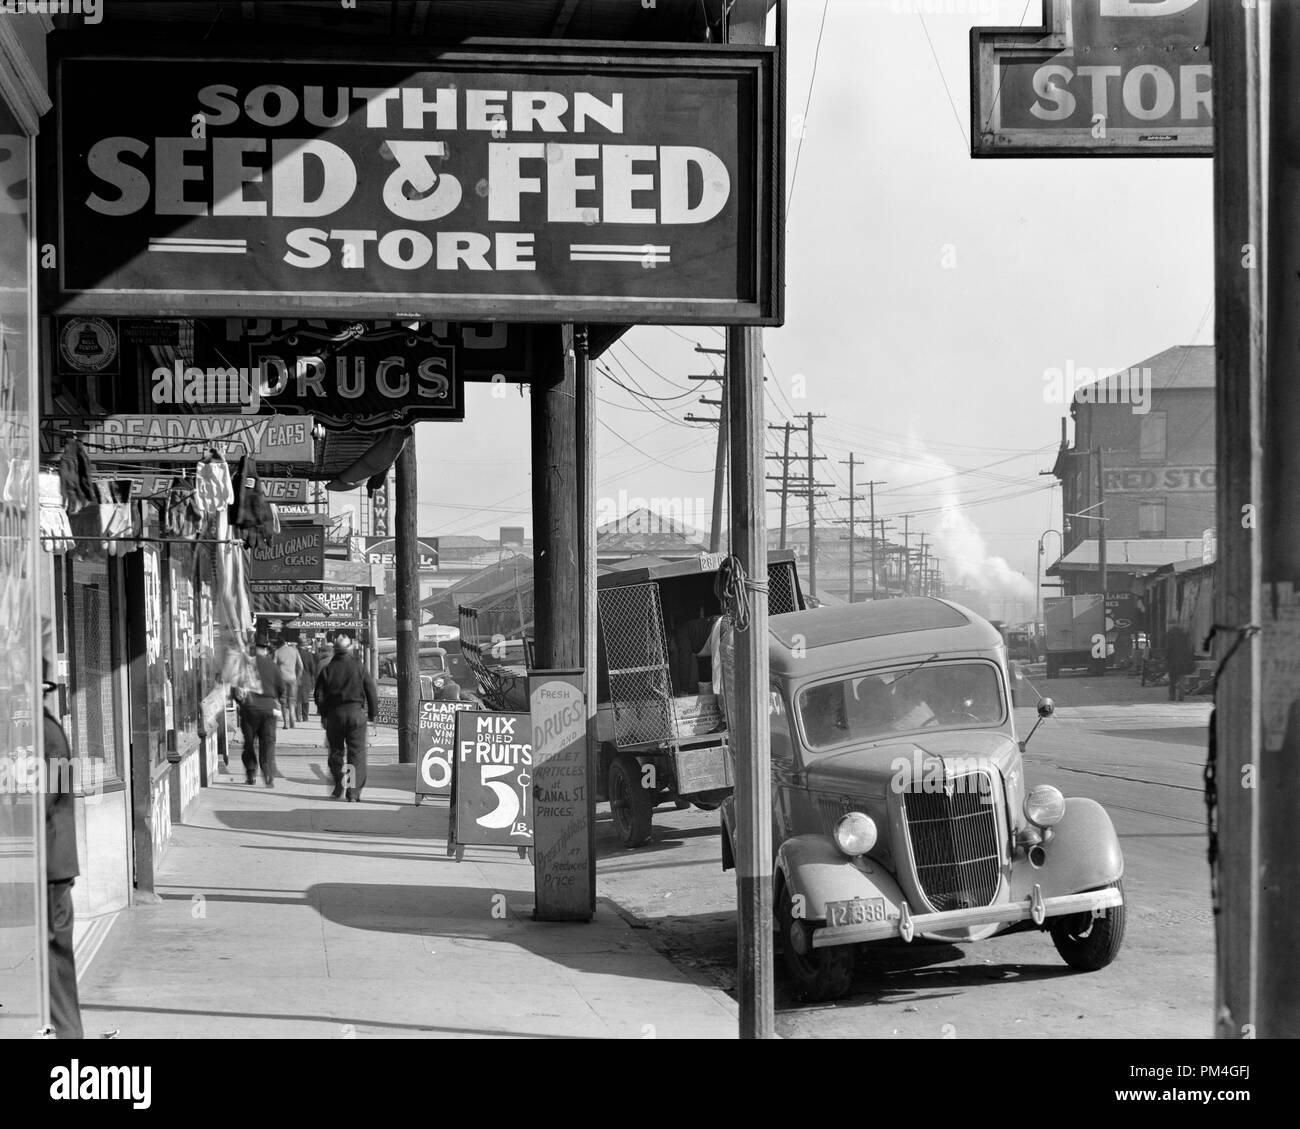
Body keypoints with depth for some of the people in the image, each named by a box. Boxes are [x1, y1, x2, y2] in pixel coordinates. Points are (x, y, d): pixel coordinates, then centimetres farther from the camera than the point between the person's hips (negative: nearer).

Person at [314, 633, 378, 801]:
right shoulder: (359, 667, -1)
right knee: (357, 753, 0)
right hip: (356, 713, -1)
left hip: (334, 714, 1)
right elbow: (372, 692, 0)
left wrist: (323, 715, 16)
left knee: (336, 751, 15)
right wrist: (371, 714, 9)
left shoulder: (327, 669, 2)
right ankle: (354, 791, -7)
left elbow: (319, 695, 4)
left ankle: (338, 787, 13)